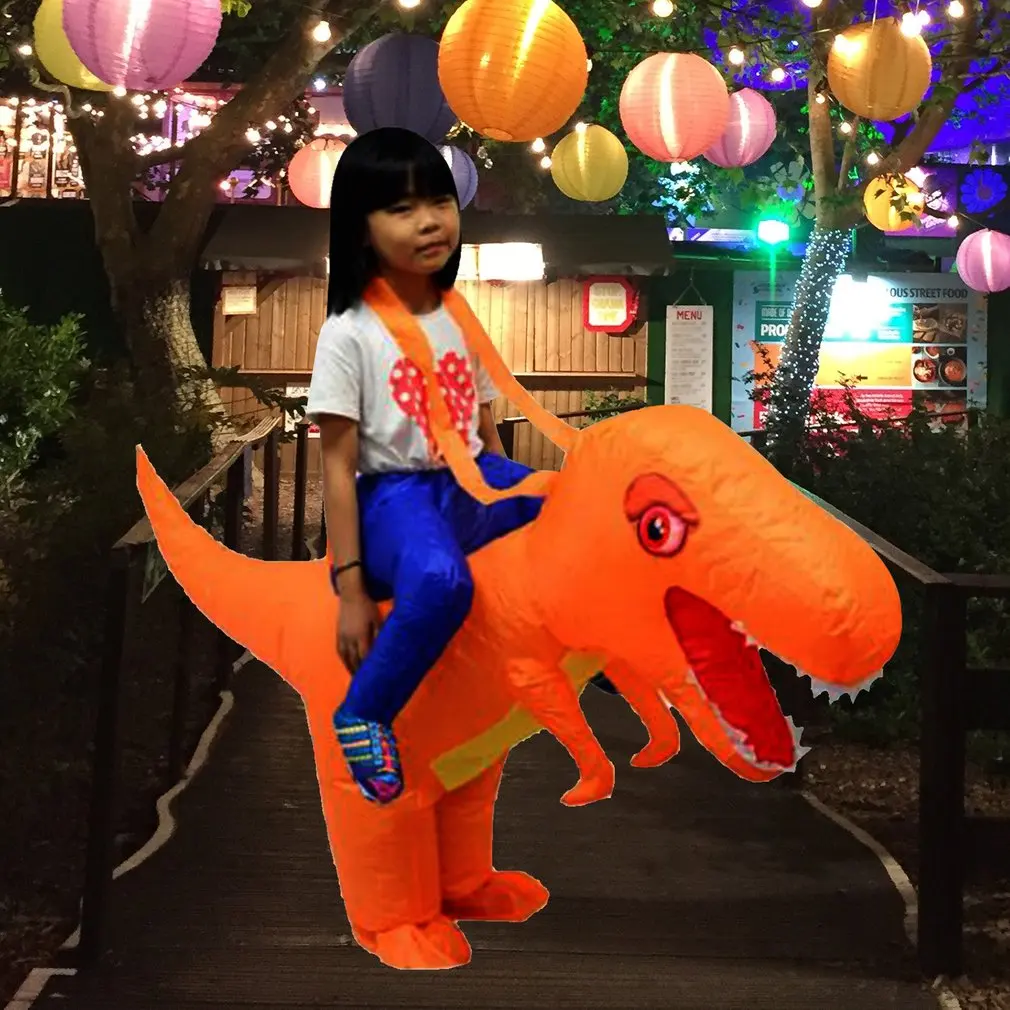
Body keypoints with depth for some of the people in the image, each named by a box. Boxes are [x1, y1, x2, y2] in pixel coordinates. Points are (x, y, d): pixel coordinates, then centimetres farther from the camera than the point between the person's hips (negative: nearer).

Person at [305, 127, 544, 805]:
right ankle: (362, 716, -13)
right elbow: (338, 465, -9)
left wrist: (517, 509, 12)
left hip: (471, 484, 6)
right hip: (395, 497, -6)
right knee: (441, 582, -38)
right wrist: (352, 587, -12)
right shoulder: (348, 334, -8)